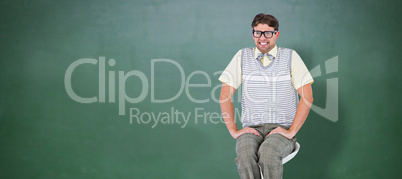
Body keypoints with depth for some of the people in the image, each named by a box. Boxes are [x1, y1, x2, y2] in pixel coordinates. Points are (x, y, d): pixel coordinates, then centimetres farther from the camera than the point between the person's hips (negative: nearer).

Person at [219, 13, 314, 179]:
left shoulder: (290, 57, 6)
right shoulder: (242, 57, 10)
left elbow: (307, 97, 0)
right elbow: (225, 96, 7)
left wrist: (291, 131, -8)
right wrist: (234, 131, -3)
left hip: (282, 129, -1)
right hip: (251, 128, 1)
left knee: (268, 153, -35)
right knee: (244, 155, -34)